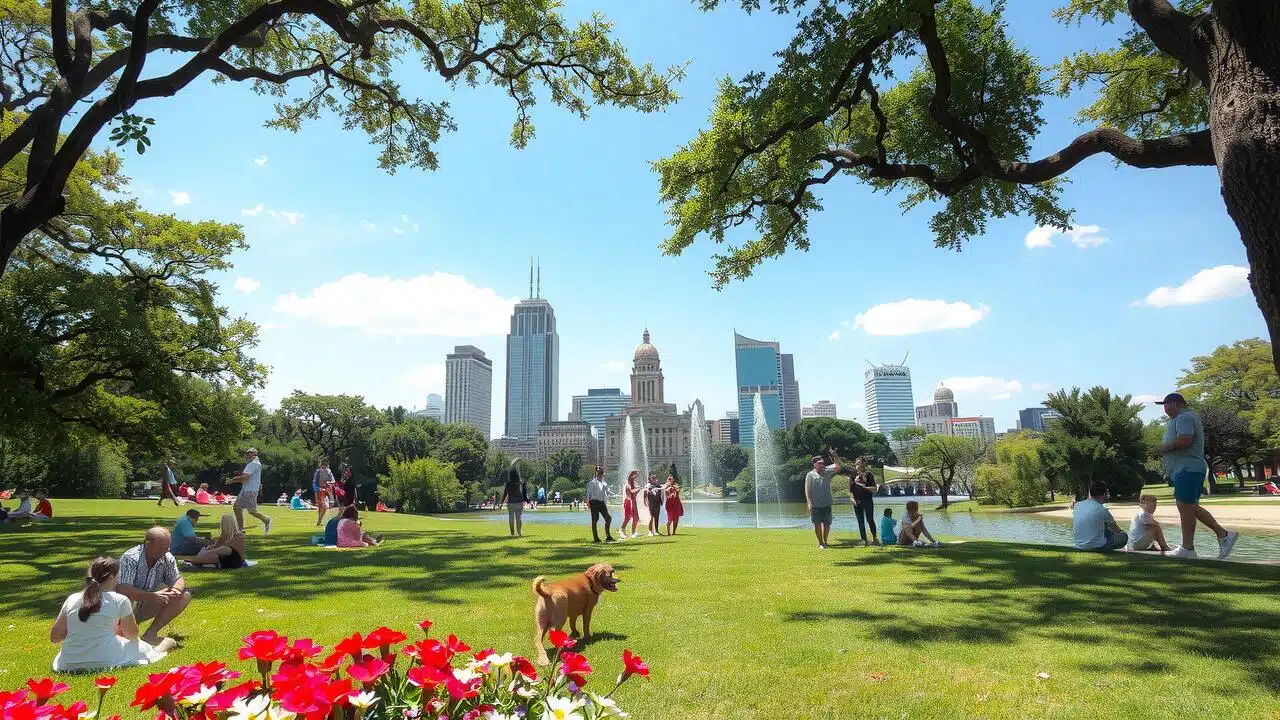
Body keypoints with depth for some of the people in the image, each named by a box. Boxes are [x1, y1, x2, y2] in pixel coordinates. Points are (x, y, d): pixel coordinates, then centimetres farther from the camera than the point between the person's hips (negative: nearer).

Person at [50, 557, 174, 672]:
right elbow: (132, 635, 8)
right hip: (106, 661, -5)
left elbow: (54, 638, 11)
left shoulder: (71, 599, 6)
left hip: (69, 665, 6)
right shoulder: (120, 600, -4)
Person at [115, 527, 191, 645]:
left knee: (184, 596, -11)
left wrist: (176, 589, -25)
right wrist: (152, 596, -41)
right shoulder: (130, 558, -24)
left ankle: (150, 634, -13)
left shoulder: (167, 559, -7)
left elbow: (178, 579, 0)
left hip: (145, 606, 6)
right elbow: (122, 590, -33)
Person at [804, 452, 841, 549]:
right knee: (817, 524, 3)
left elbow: (837, 466, -7)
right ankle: (820, 543, 15)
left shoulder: (828, 472, 5)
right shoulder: (810, 475, -2)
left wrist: (835, 457, -24)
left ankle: (825, 541, 25)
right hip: (815, 505, -3)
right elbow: (807, 489, -4)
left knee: (827, 523, 9)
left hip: (827, 504, 3)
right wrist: (809, 502, -11)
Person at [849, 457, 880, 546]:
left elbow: (875, 488, -4)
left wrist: (865, 487, -16)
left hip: (868, 501, -2)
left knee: (870, 520, -1)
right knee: (860, 521, 5)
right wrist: (852, 498, -5)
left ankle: (874, 538, 17)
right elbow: (850, 490, 7)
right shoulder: (853, 475, 5)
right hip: (857, 502, 2)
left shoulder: (868, 474, -1)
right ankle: (864, 540, 11)